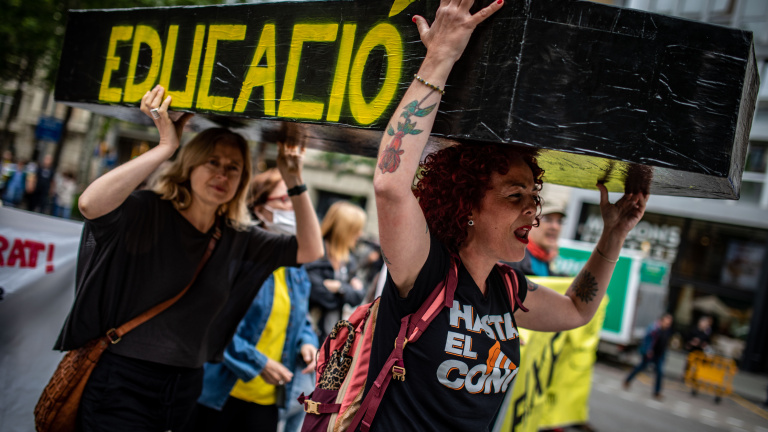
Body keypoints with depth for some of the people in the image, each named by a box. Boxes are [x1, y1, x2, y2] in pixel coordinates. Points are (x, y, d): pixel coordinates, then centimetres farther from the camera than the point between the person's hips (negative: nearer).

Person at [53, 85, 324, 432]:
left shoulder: (237, 238, 5)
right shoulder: (147, 213, -10)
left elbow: (309, 250, 4)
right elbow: (90, 204, -31)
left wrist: (294, 181, -5)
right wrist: (166, 146, -28)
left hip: (186, 387, 5)